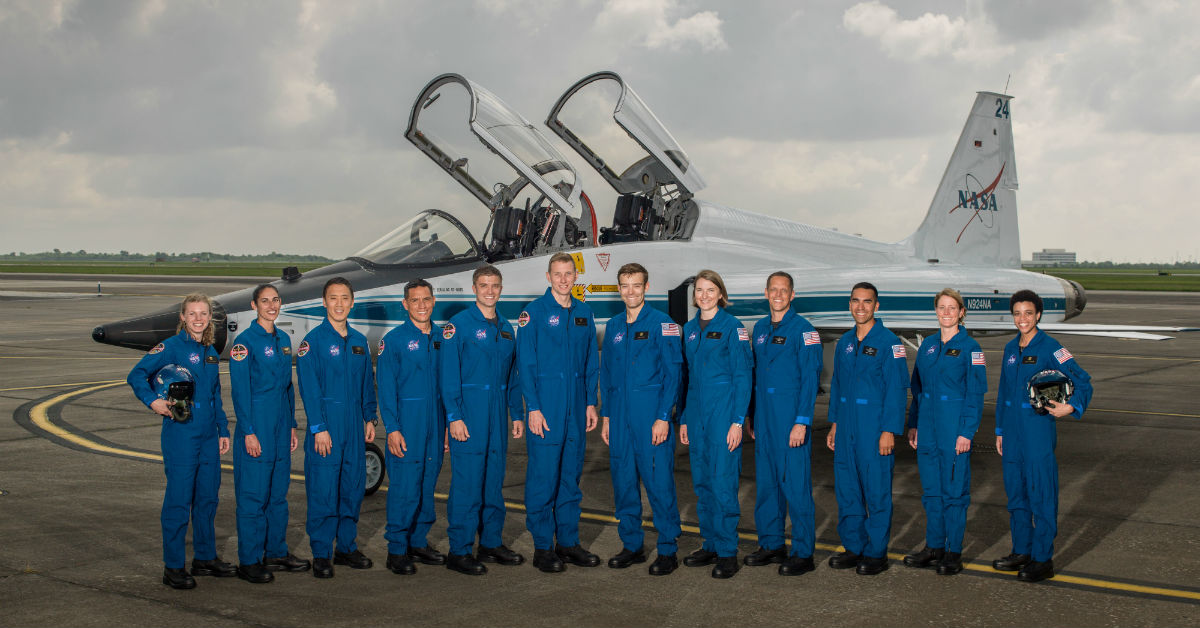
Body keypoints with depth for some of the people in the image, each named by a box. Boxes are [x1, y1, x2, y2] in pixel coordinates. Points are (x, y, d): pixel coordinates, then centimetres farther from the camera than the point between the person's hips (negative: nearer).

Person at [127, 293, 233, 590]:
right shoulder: (172, 347, -7)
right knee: (179, 499, -3)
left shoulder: (211, 352, 13)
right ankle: (173, 567, 5)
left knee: (208, 496, 13)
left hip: (209, 437, 7)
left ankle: (205, 557, 25)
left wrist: (223, 430, 17)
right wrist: (153, 401, -26)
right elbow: (136, 375, -12)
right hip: (181, 434, -7)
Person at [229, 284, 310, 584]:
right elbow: (240, 391, -11)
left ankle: (277, 552, 23)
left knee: (279, 490, 13)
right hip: (257, 422, -7)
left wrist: (292, 425, 15)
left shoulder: (284, 340, 12)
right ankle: (249, 561, 5)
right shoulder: (245, 341, -9)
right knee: (253, 494, -2)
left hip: (281, 422, 7)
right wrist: (248, 432, -15)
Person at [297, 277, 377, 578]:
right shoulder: (313, 341, -5)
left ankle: (346, 547, 21)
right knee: (323, 490, -3)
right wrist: (319, 428, -14)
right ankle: (321, 555, 6)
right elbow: (309, 388, -10)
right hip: (326, 425, -5)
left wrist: (370, 418, 11)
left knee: (354, 486, 10)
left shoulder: (359, 341, 11)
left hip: (355, 428, 5)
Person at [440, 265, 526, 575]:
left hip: (498, 414, 6)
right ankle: (459, 551, 1)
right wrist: (454, 416, -15)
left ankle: (492, 543, 22)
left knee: (495, 479, 12)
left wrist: (516, 414, 14)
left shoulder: (505, 328, 14)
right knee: (466, 482, -6)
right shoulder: (459, 325, -5)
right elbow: (449, 375, -9)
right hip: (469, 413, -6)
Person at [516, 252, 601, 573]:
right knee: (543, 477, -2)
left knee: (571, 476, 11)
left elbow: (591, 363, 15)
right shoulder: (534, 312, -4)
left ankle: (568, 542, 20)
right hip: (546, 408, -5)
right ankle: (543, 547, 7)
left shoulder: (584, 313, 11)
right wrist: (533, 408, -12)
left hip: (576, 408, 5)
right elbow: (525, 363, -7)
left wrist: (590, 403, 8)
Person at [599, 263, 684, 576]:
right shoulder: (613, 326, 13)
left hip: (651, 416, -5)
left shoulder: (661, 324, -4)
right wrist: (607, 417, 13)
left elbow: (672, 373, -7)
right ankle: (632, 545, 21)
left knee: (659, 482, -4)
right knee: (623, 482, 9)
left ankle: (667, 550, 6)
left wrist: (663, 417, -13)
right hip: (620, 418, 6)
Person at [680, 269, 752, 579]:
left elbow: (744, 376, -8)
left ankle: (728, 552, 2)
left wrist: (738, 422, -14)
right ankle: (710, 544, 20)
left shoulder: (732, 327, -6)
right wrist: (684, 419, 14)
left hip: (724, 410, -6)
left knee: (723, 481, -6)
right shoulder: (689, 329, 12)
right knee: (702, 481, 10)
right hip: (696, 411, 6)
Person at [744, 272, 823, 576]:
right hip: (764, 416, 7)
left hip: (791, 415, -7)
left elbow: (810, 378, -11)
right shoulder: (760, 328, 13)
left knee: (796, 484, -4)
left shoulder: (803, 329, -7)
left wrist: (801, 422, -16)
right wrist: (752, 418, 14)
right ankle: (771, 545, 23)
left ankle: (803, 553, 4)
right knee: (765, 481, 11)